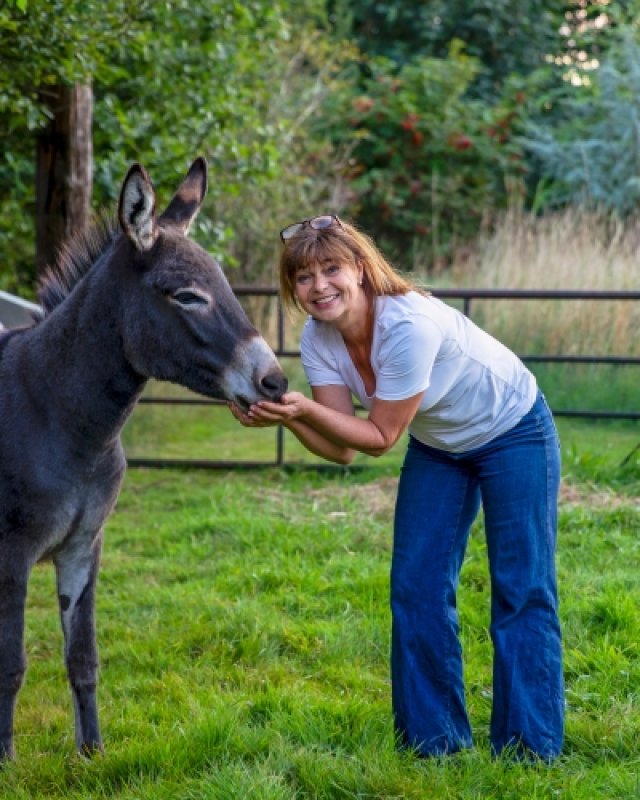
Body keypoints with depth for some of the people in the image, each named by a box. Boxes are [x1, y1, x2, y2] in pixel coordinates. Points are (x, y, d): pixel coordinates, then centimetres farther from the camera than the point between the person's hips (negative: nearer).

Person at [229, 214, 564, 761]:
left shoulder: (410, 324, -35)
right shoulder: (319, 338, -15)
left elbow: (381, 437, -28)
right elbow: (341, 448, -17)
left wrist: (305, 407, -38)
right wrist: (287, 415, -33)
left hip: (513, 433, -7)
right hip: (439, 446, 7)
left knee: (522, 592, -6)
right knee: (417, 589, 3)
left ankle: (531, 752, 2)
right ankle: (435, 743, 14)